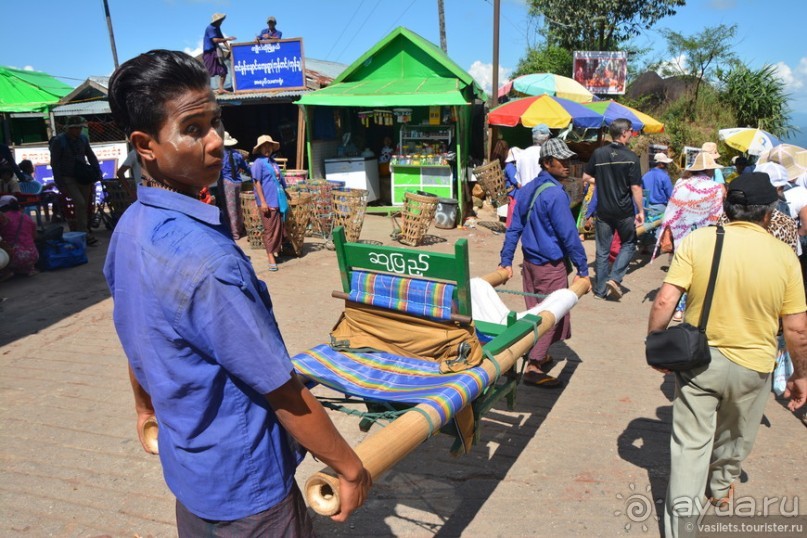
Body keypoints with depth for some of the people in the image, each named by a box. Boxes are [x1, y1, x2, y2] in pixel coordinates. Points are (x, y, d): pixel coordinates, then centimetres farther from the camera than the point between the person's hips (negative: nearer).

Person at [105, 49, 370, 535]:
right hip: (245, 483, -8)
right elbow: (285, 395, -26)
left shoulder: (129, 228, -5)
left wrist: (146, 407, 26)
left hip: (186, 464, 8)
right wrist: (351, 469, -14)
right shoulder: (205, 260, -33)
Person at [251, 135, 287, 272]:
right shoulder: (259, 163, -5)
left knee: (279, 229, 11)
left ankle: (276, 251, 23)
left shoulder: (274, 163, 16)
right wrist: (263, 201, -17)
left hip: (278, 201, 7)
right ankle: (271, 256, 3)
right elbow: (257, 183, -11)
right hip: (268, 202, -7)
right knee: (270, 229, -3)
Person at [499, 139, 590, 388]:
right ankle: (533, 367, 4)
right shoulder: (555, 193, -19)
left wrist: (506, 260, 9)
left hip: (530, 261, 8)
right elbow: (569, 234, -19)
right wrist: (582, 269, -12)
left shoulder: (526, 190, 6)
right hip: (551, 266, -8)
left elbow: (514, 227, 7)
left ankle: (540, 356, 34)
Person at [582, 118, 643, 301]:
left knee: (602, 250, 9)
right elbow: (636, 187, -11)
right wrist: (640, 211, -5)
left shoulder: (598, 153, -1)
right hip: (625, 211, -3)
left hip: (603, 210, 3)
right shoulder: (631, 157, -11)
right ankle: (615, 278, 3)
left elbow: (586, 177, 6)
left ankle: (600, 290, 14)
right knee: (628, 244, 18)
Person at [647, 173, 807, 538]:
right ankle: (721, 487, 53)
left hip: (698, 359, -1)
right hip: (752, 366, 2)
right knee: (736, 437, 27)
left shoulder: (697, 241, -11)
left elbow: (664, 302, -17)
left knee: (690, 444, 9)